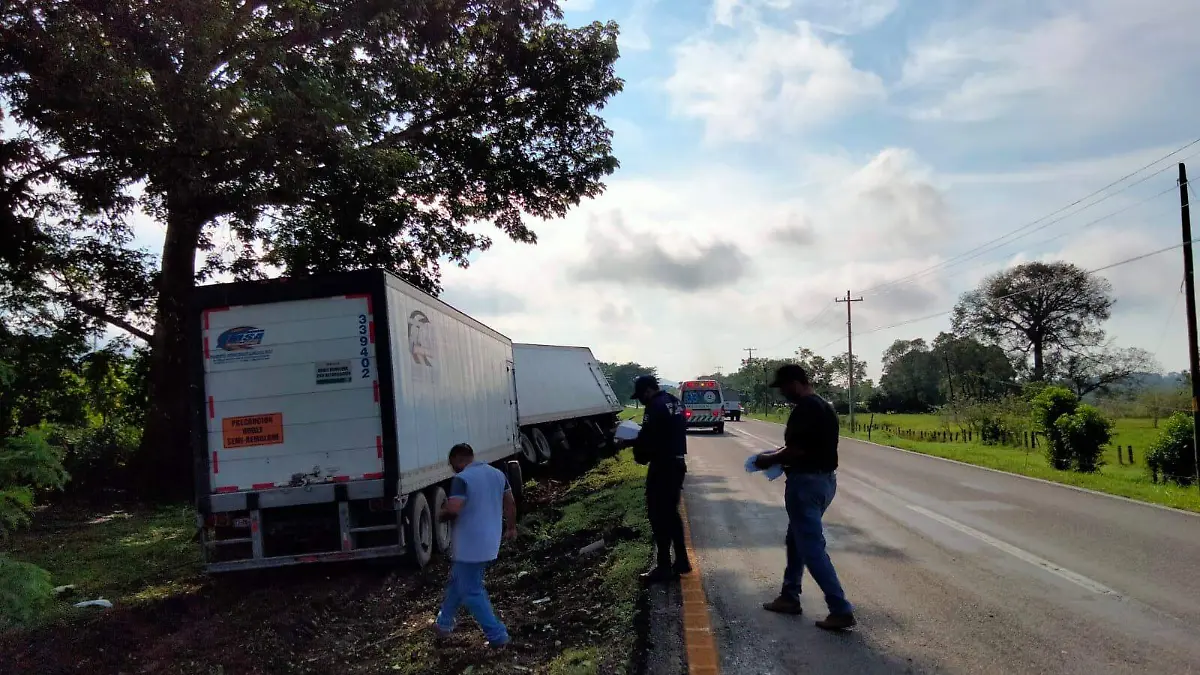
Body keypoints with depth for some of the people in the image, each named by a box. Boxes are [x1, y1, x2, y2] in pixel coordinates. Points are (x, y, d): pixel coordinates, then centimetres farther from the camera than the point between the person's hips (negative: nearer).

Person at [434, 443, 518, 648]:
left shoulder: (462, 479, -17)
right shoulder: (498, 474, 6)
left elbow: (453, 510, -26)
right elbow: (510, 503, 12)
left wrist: (441, 515, -5)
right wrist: (511, 527, 25)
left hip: (469, 545, -8)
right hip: (490, 543, 8)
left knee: (472, 592, 2)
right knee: (457, 582, 24)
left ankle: (498, 636, 2)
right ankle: (444, 624, 35)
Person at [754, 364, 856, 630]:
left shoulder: (804, 409, -19)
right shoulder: (823, 406, 13)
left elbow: (796, 450, -24)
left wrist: (770, 459, -7)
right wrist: (779, 456, 15)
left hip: (807, 482, -11)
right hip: (825, 478, 11)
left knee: (812, 547, -5)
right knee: (796, 539, 20)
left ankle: (841, 610, -4)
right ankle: (789, 597, 30)